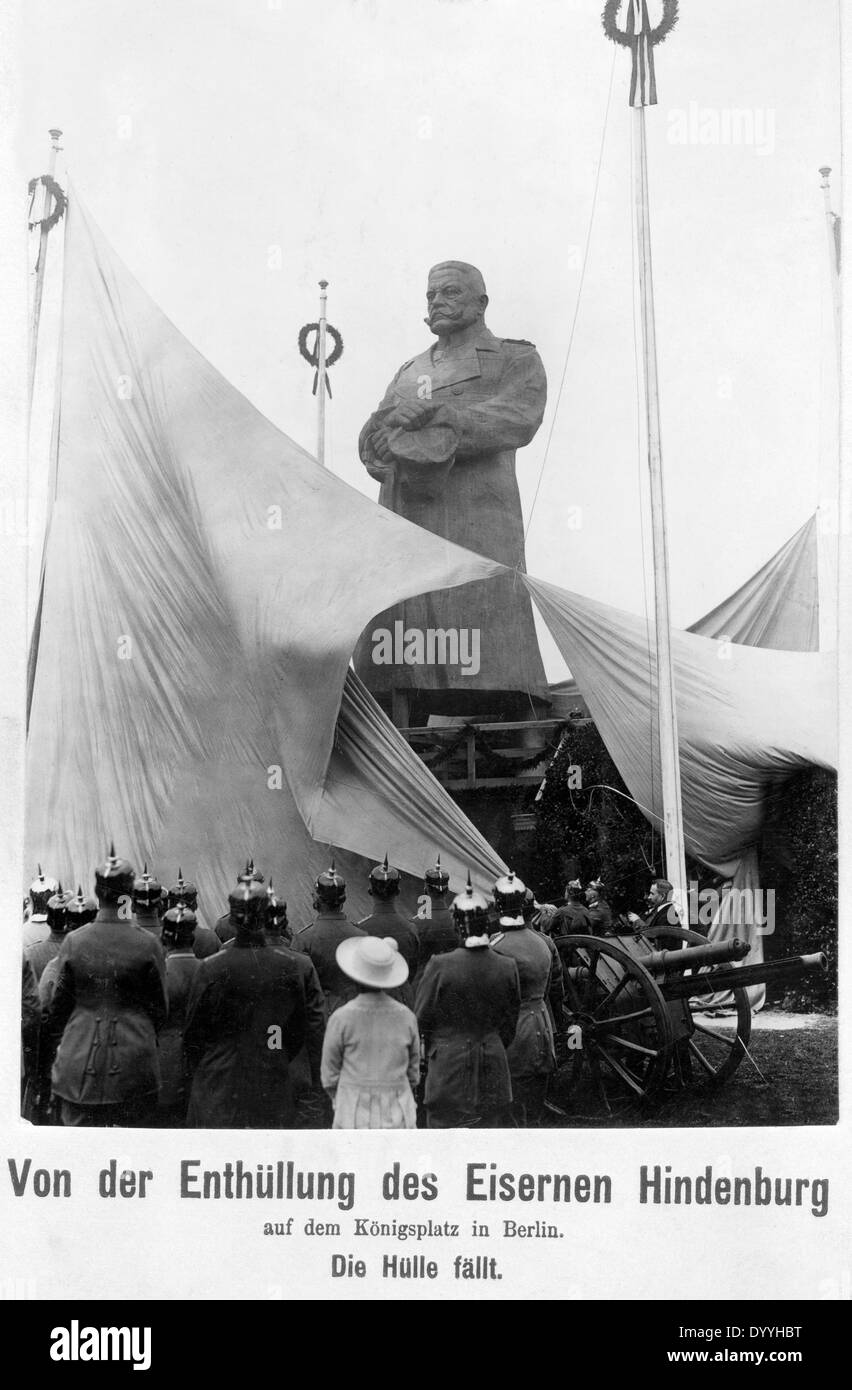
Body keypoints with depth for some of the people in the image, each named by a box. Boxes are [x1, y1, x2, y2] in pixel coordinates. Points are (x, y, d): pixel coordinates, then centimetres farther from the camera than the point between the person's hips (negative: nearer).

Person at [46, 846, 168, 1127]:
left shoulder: (74, 942, -5)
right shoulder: (148, 945, -7)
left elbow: (58, 1005, 4)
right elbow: (159, 1008, 1)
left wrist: (58, 1040, 19)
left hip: (80, 1060, 1)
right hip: (133, 1059, -1)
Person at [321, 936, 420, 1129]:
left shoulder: (341, 1018, -11)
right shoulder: (406, 1017, -3)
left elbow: (330, 1075, -3)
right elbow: (413, 1073, 7)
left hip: (355, 1116, -2)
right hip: (398, 1117, 2)